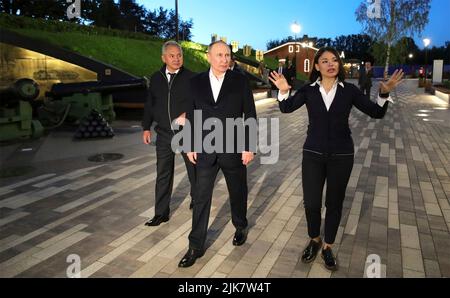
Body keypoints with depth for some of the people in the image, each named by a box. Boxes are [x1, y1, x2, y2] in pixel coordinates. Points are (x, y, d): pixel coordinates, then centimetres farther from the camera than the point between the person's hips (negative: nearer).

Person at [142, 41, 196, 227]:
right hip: (164, 134, 3)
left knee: (194, 169, 14)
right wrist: (146, 127, 10)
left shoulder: (190, 77, -6)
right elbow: (149, 104, 12)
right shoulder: (156, 78, 6)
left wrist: (187, 114, -24)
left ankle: (196, 199, 39)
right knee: (163, 174, 6)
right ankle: (161, 213, 16)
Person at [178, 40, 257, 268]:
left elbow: (250, 116, -4)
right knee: (201, 198, 4)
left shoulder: (240, 81, -4)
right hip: (205, 151, 1)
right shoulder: (196, 82, 2)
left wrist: (249, 147, -8)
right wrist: (191, 145, 3)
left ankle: (241, 227, 42)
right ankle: (196, 246, 16)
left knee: (237, 193, 15)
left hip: (234, 149, -1)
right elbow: (192, 115, 6)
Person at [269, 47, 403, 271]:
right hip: (313, 154, 0)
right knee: (311, 202, 6)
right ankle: (314, 240, 32)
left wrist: (384, 93, -22)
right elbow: (286, 108, -13)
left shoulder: (349, 90, -3)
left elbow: (376, 113, -5)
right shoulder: (309, 90, -2)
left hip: (341, 155, 0)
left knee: (334, 203, 11)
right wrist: (283, 91, -31)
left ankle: (327, 247, 31)